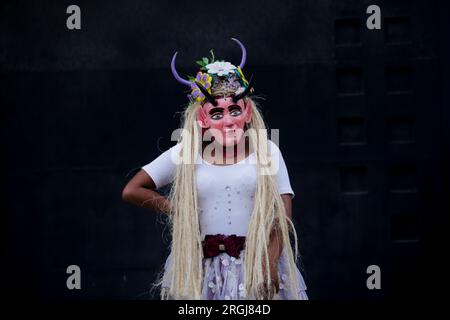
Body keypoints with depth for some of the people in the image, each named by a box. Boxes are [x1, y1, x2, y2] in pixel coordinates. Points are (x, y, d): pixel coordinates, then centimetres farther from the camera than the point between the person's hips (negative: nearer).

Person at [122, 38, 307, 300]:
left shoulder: (266, 151, 3)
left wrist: (270, 261, -15)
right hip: (204, 269, 1)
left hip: (256, 263, -1)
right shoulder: (185, 154, 4)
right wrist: (176, 209, 5)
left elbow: (283, 214, -2)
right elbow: (131, 191, 7)